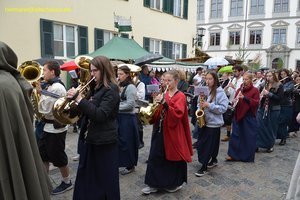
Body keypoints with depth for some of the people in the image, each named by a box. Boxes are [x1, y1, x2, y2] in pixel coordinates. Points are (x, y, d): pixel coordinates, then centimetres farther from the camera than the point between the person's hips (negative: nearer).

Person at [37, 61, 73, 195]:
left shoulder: (57, 88, -21)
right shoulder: (51, 86, 10)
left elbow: (44, 109, -22)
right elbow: (45, 107, 11)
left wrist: (40, 92, -10)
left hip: (56, 127, -10)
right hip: (49, 126, 10)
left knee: (58, 157, 4)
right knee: (42, 155, 17)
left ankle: (67, 183, 23)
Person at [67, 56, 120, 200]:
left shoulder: (111, 90, -16)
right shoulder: (95, 88, 11)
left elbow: (100, 115, -26)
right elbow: (88, 111, 15)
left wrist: (80, 99, -26)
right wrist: (74, 98, -1)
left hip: (104, 142, -8)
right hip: (90, 139, 9)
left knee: (104, 180, 7)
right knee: (86, 179, 20)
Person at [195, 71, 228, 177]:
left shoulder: (220, 93, -11)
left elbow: (223, 108, -16)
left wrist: (209, 105, -23)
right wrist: (200, 106, -4)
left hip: (214, 123, -6)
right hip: (204, 121, 6)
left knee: (209, 145, 1)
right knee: (201, 143, 13)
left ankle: (204, 167, 13)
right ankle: (214, 160, 34)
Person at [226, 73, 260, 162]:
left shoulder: (255, 90, -3)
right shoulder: (239, 89, 10)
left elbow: (256, 103, -14)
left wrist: (245, 98, -24)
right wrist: (234, 101, -6)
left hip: (249, 117, -4)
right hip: (238, 115, 4)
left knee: (249, 137, 3)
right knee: (235, 135, 5)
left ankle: (248, 157, 17)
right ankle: (232, 154, 12)